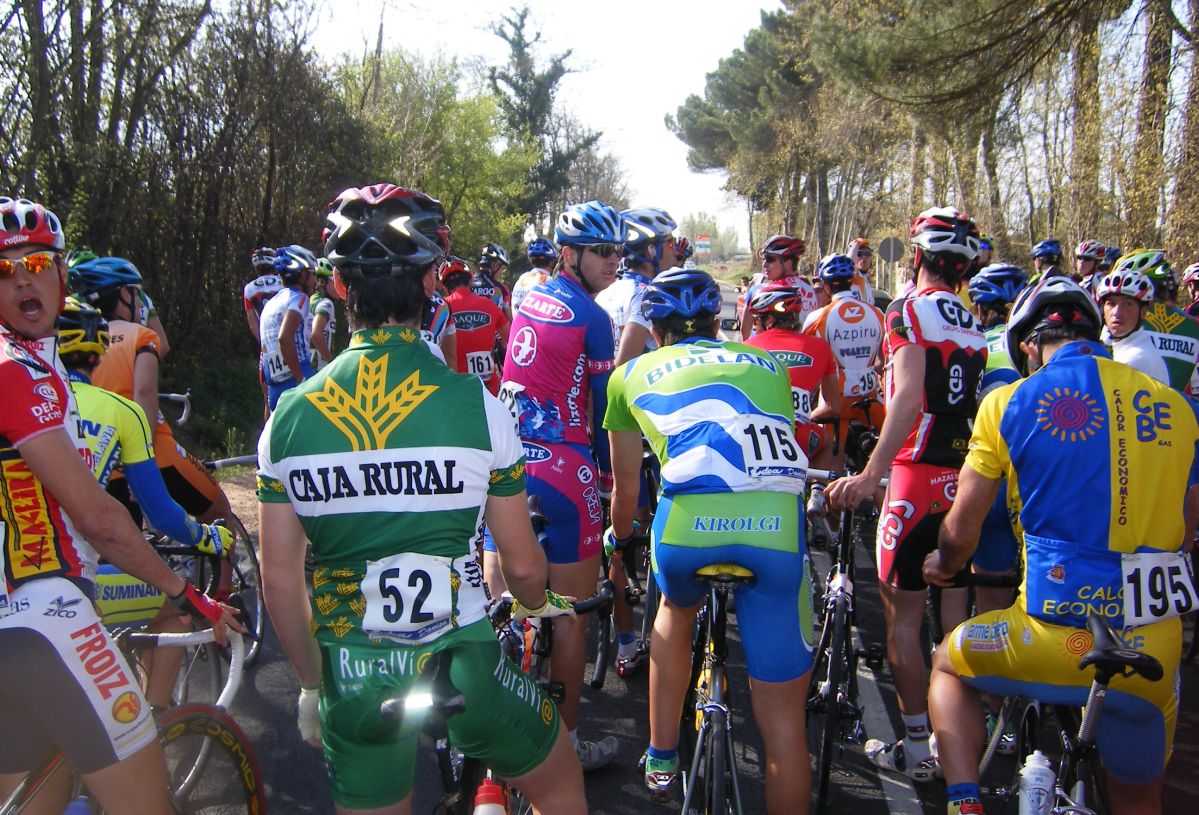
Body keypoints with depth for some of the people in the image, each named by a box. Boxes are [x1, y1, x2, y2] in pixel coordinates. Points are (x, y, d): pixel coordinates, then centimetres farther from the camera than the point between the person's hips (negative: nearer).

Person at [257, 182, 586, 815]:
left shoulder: (289, 416, -5)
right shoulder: (476, 405, -11)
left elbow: (278, 580, 1)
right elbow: (523, 563, -3)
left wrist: (312, 685, 17)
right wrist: (537, 604, 21)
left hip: (352, 679, 3)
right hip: (464, 665, -2)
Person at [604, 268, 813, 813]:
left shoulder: (633, 374, 25)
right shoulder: (766, 363, 30)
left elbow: (626, 487, 33)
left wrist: (619, 538, 53)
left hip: (686, 524, 0)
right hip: (779, 524, 1)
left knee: (676, 608, 35)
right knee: (783, 720, 12)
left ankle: (661, 761, 39)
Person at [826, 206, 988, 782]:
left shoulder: (911, 311, -10)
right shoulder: (973, 325, 13)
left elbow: (909, 395, -24)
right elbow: (969, 403, 16)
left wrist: (872, 473, -32)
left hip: (920, 476, -8)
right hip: (966, 480, 8)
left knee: (902, 615, 2)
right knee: (954, 610, 16)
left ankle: (916, 751, 8)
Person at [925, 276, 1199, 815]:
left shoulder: (1009, 403, -3)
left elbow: (960, 533, 2)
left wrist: (941, 566, 24)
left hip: (1058, 636, -3)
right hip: (1156, 651, 4)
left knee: (949, 666, 27)